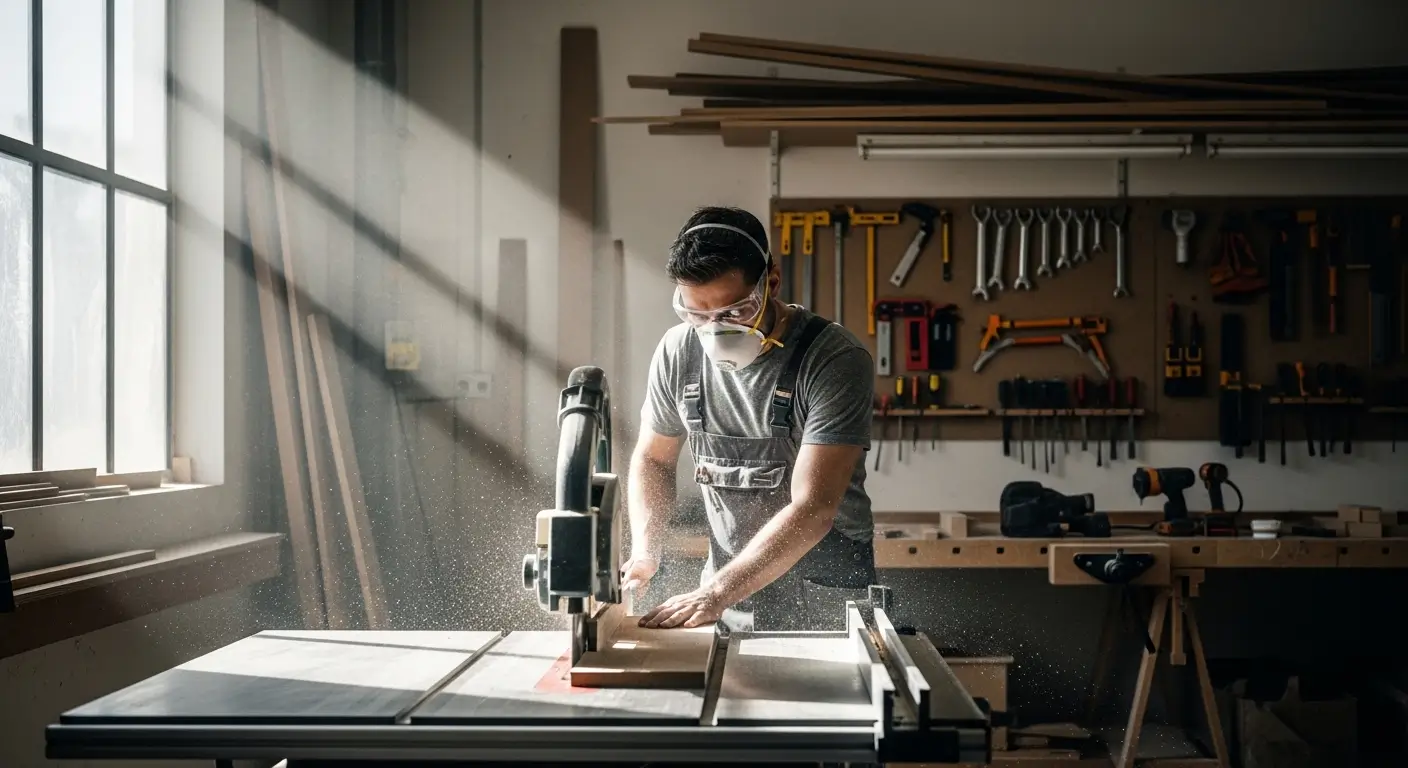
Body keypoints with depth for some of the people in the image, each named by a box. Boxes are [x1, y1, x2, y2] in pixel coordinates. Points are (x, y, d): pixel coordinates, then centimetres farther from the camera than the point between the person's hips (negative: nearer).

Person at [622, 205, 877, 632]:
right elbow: (653, 458, 13)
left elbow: (812, 510, -24)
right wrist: (645, 550, -4)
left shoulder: (836, 361, -19)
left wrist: (715, 594, -29)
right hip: (728, 588, 4)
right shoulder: (678, 352, -3)